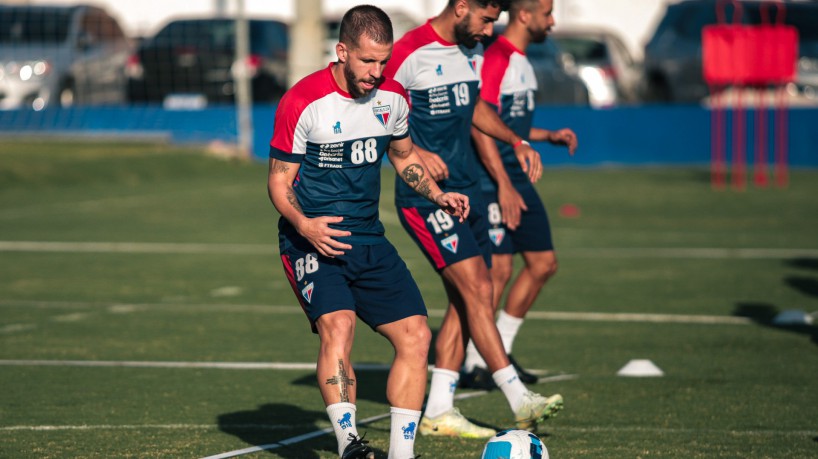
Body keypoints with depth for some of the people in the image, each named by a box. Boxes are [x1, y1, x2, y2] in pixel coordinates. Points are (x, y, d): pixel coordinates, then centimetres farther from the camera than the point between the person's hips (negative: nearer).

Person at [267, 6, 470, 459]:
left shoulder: (392, 97, 4)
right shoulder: (302, 102, -14)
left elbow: (404, 156, 21)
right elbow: (280, 180, -8)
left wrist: (437, 195, 4)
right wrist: (303, 224, -27)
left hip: (368, 239, 6)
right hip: (313, 238, -6)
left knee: (415, 334, -3)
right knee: (337, 325, -29)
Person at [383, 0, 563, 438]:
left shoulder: (473, 51, 11)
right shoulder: (410, 52, -15)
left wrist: (515, 140, 15)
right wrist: (413, 153, -27)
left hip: (466, 188, 9)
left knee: (465, 301, 6)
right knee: (477, 288, -14)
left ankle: (438, 410, 12)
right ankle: (520, 401, -14)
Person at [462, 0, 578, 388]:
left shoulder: (521, 62, 16)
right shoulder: (495, 59, -15)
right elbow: (480, 127, -21)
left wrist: (549, 136, 15)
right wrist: (504, 186, -24)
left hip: (519, 180, 10)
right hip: (493, 182, -10)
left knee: (543, 263, 10)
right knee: (499, 270, -10)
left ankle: (500, 352, 18)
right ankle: (474, 364, -2)